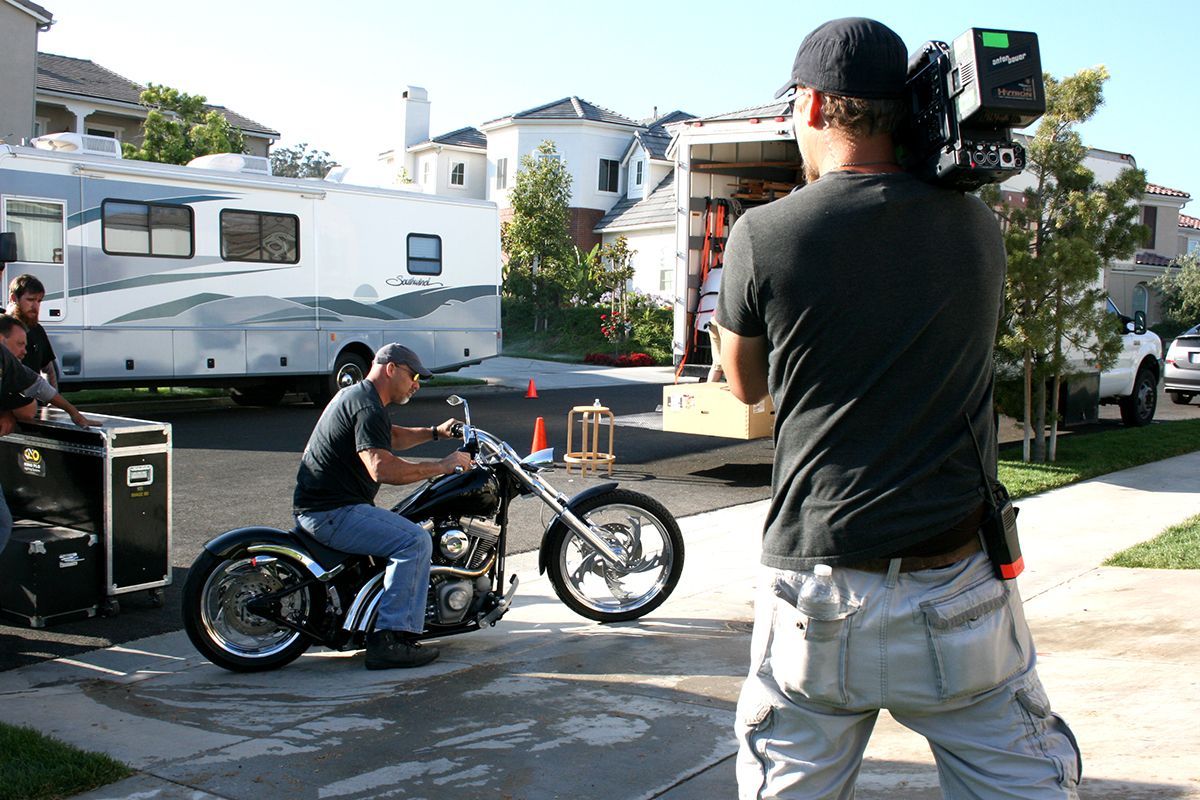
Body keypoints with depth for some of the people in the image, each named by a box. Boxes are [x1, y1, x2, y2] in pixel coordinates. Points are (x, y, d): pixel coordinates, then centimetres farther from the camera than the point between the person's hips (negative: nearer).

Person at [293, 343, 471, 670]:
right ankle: (389, 640, -24)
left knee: (404, 528, 27)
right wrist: (442, 465, -23)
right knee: (415, 541, -22)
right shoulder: (368, 407, -17)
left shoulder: (356, 395, 18)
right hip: (332, 513, -12)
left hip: (319, 505, 12)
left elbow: (392, 437, 35)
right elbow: (382, 469, -31)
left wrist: (435, 432, 23)